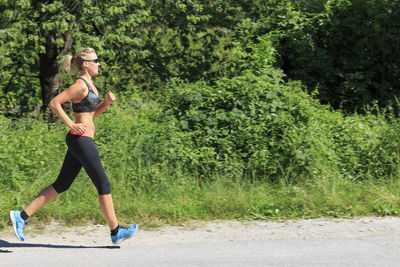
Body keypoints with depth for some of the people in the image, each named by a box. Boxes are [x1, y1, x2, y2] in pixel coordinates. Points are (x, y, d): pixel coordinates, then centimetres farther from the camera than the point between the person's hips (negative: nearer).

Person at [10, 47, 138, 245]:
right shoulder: (80, 85, -14)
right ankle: (116, 232, 8)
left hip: (80, 141, 10)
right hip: (81, 140, -10)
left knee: (61, 185, 11)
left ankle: (22, 216, 11)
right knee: (104, 185, -1)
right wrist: (71, 125, -20)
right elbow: (54, 103, -18)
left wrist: (106, 103, 8)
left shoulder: (89, 84, 14)